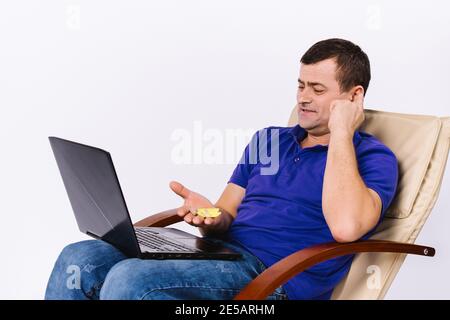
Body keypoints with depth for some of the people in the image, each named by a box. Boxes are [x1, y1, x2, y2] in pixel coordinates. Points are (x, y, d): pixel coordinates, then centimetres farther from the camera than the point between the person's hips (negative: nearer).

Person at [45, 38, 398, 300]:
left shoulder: (372, 157, 1)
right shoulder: (268, 139, 22)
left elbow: (345, 226, -21)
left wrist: (341, 131, -12)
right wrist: (211, 217, -7)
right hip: (220, 251, 7)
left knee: (129, 278, -29)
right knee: (80, 259, -13)